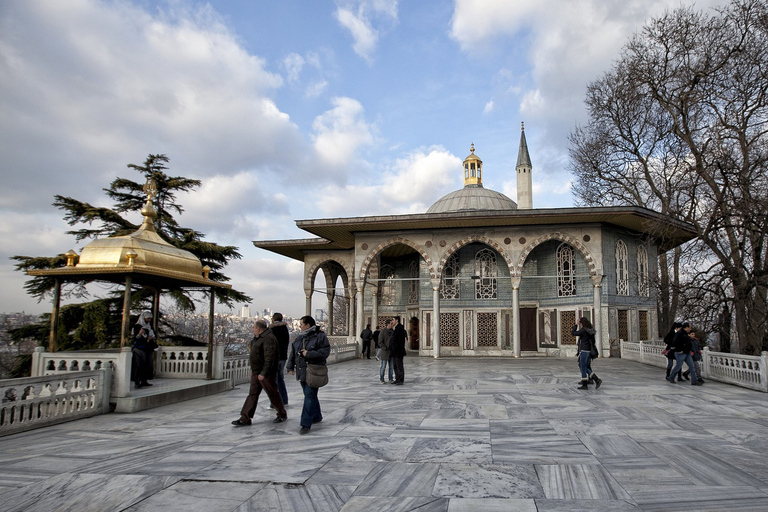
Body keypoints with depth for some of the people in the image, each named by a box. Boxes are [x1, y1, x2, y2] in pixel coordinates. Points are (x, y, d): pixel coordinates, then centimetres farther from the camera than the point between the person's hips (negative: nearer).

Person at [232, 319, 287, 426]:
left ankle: (282, 415, 19)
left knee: (273, 395, 2)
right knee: (252, 394, 7)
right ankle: (245, 419, 8)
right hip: (257, 373, 10)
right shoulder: (258, 338, 15)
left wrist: (263, 373, -27)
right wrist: (253, 370, 20)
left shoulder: (268, 338, -19)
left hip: (266, 374, -10)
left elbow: (269, 358, -25)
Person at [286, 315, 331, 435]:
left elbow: (325, 351, -17)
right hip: (302, 372, 7)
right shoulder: (299, 338, 12)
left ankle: (306, 424, -8)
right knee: (310, 396, 17)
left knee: (310, 396, -9)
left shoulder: (320, 336, -9)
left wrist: (309, 354, -20)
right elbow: (292, 352, 15)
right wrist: (290, 367, 7)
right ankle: (317, 417, 33)